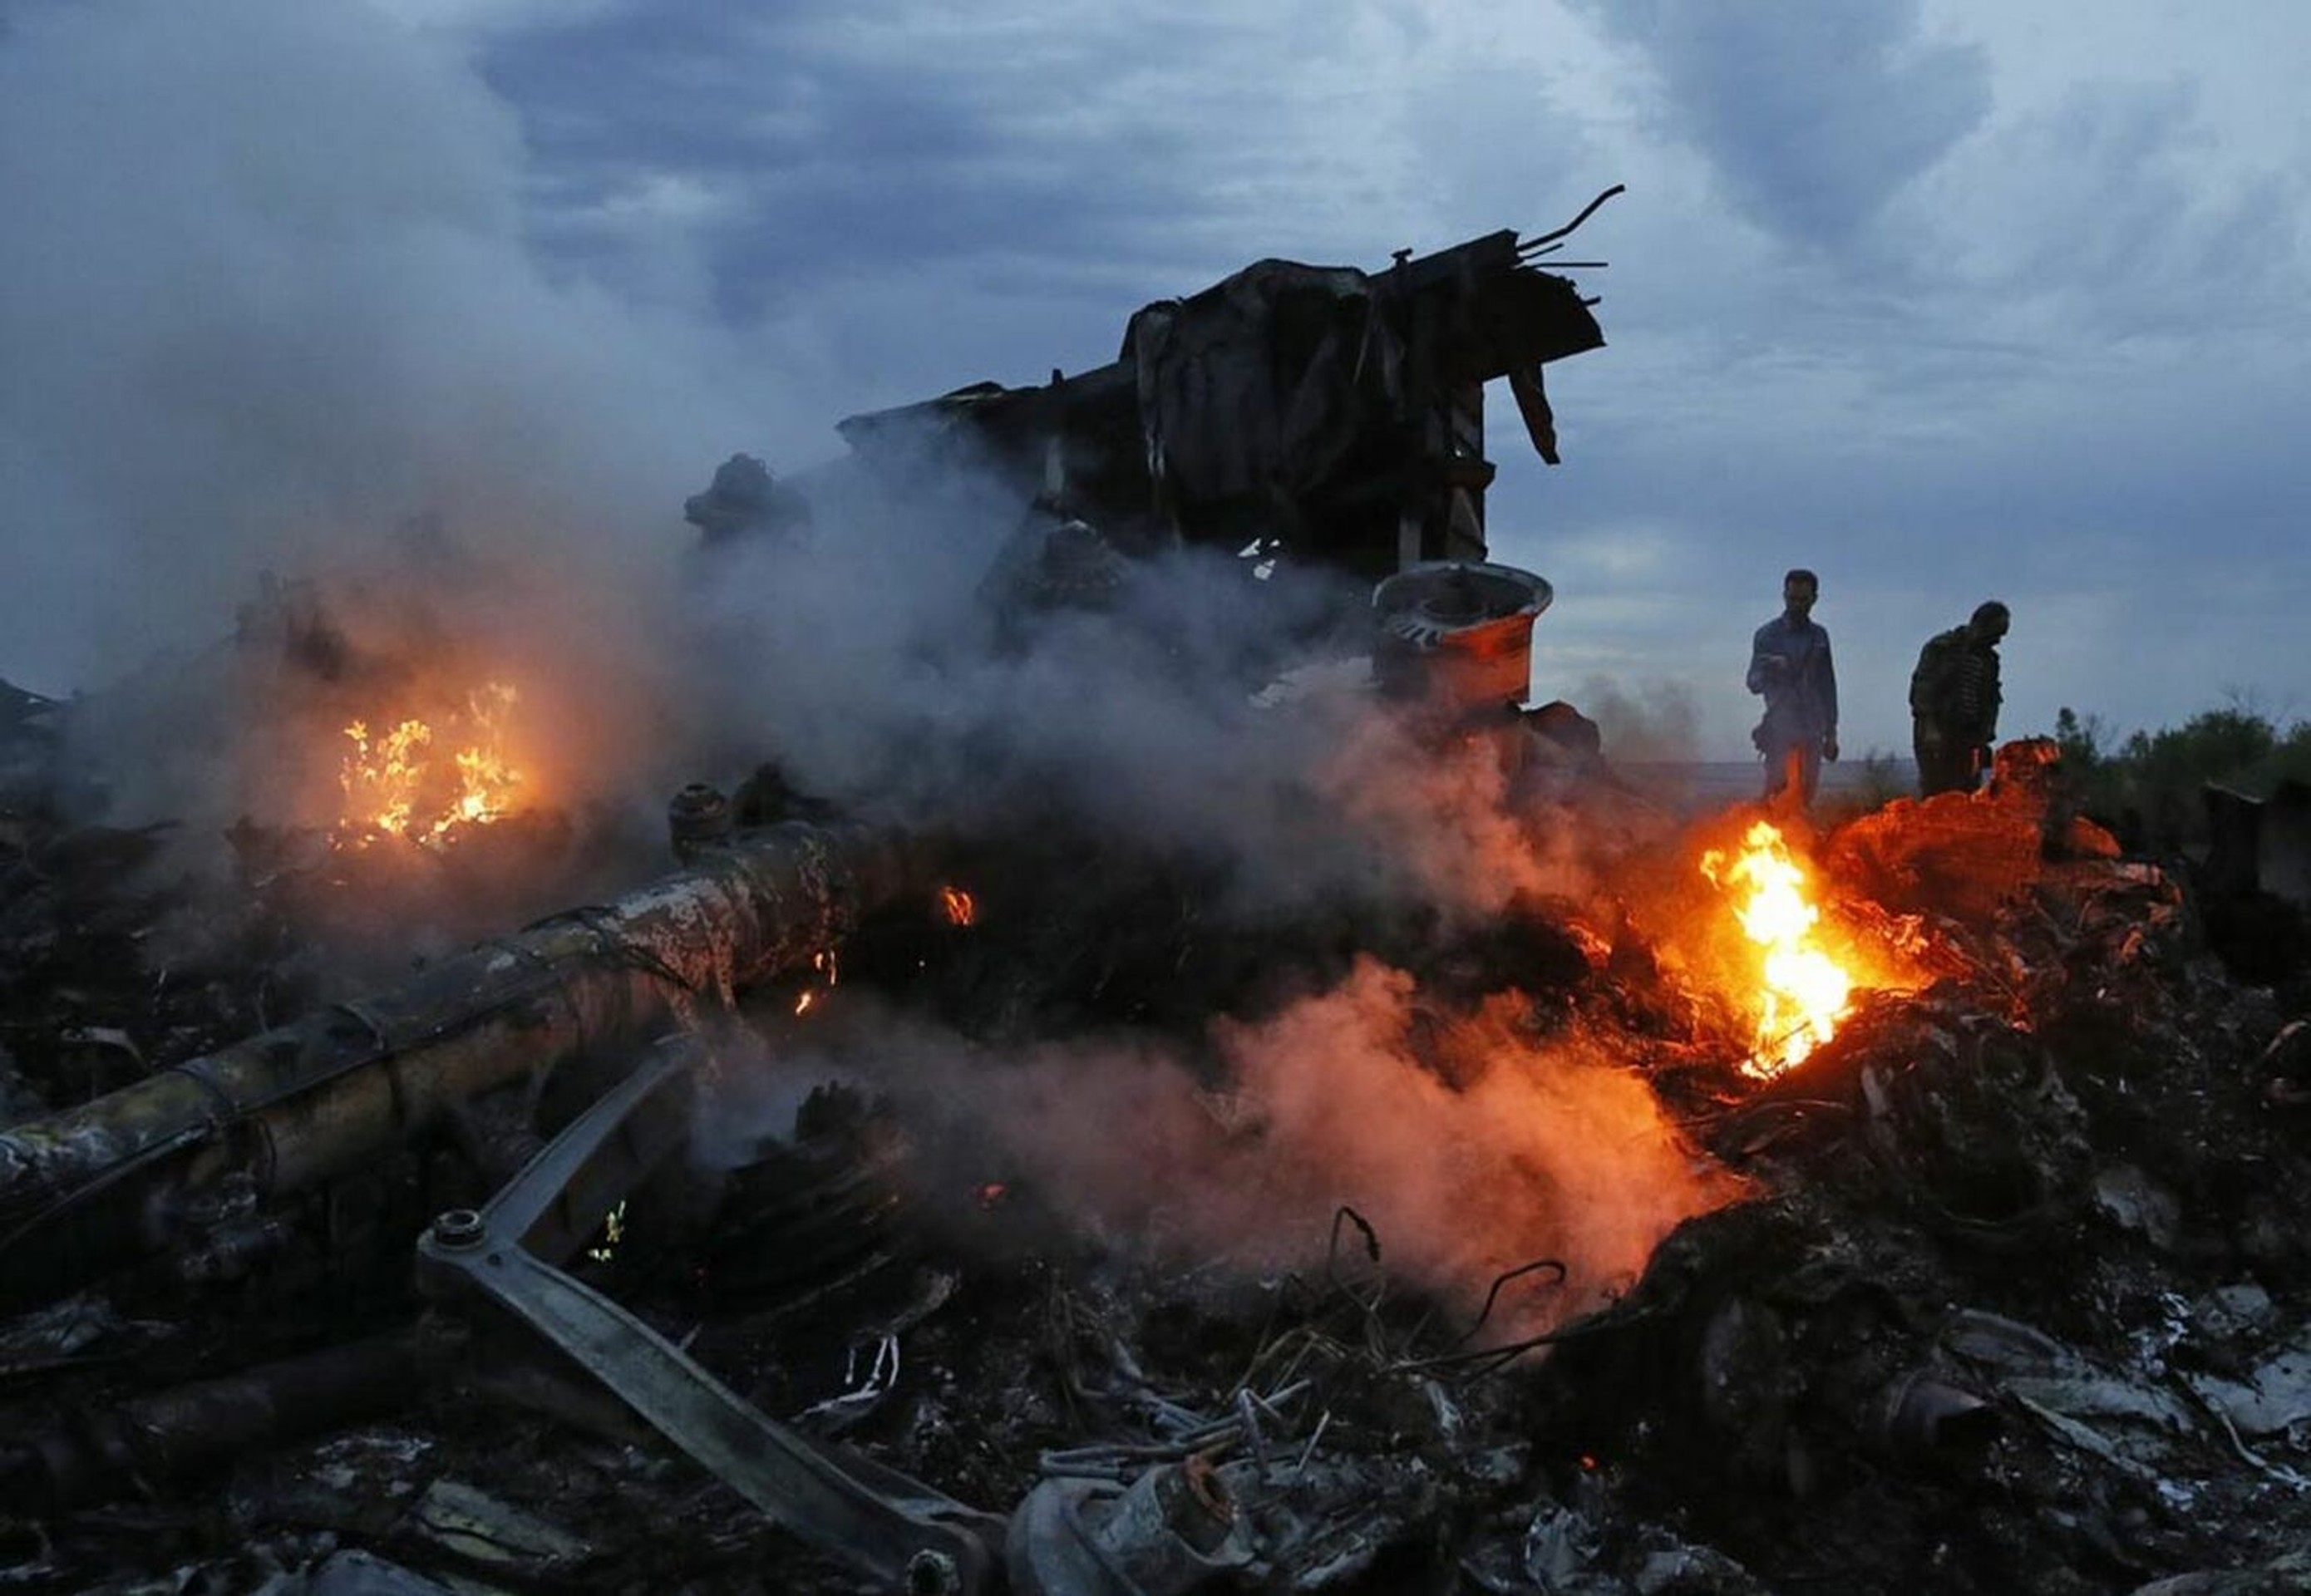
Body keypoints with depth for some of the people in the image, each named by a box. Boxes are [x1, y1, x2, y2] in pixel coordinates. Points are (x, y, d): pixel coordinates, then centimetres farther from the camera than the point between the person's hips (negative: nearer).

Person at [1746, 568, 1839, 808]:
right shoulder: (1768, 635, 4)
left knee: (1805, 797, 1)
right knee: (1779, 793, -15)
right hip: (1780, 727, -4)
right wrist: (1767, 671, -26)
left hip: (1812, 730, 4)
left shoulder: (1819, 636, 15)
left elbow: (1828, 686, 18)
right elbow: (1754, 683, -2)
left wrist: (1831, 733, 15)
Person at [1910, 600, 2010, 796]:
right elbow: (1922, 687, -9)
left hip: (1968, 735, 5)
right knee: (1935, 789, -11)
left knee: (1968, 792, -1)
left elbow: (1990, 702, 18)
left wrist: (1984, 737, 7)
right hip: (1935, 731, -5)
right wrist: (1930, 727, -17)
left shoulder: (1990, 660, 16)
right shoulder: (1941, 647, -1)